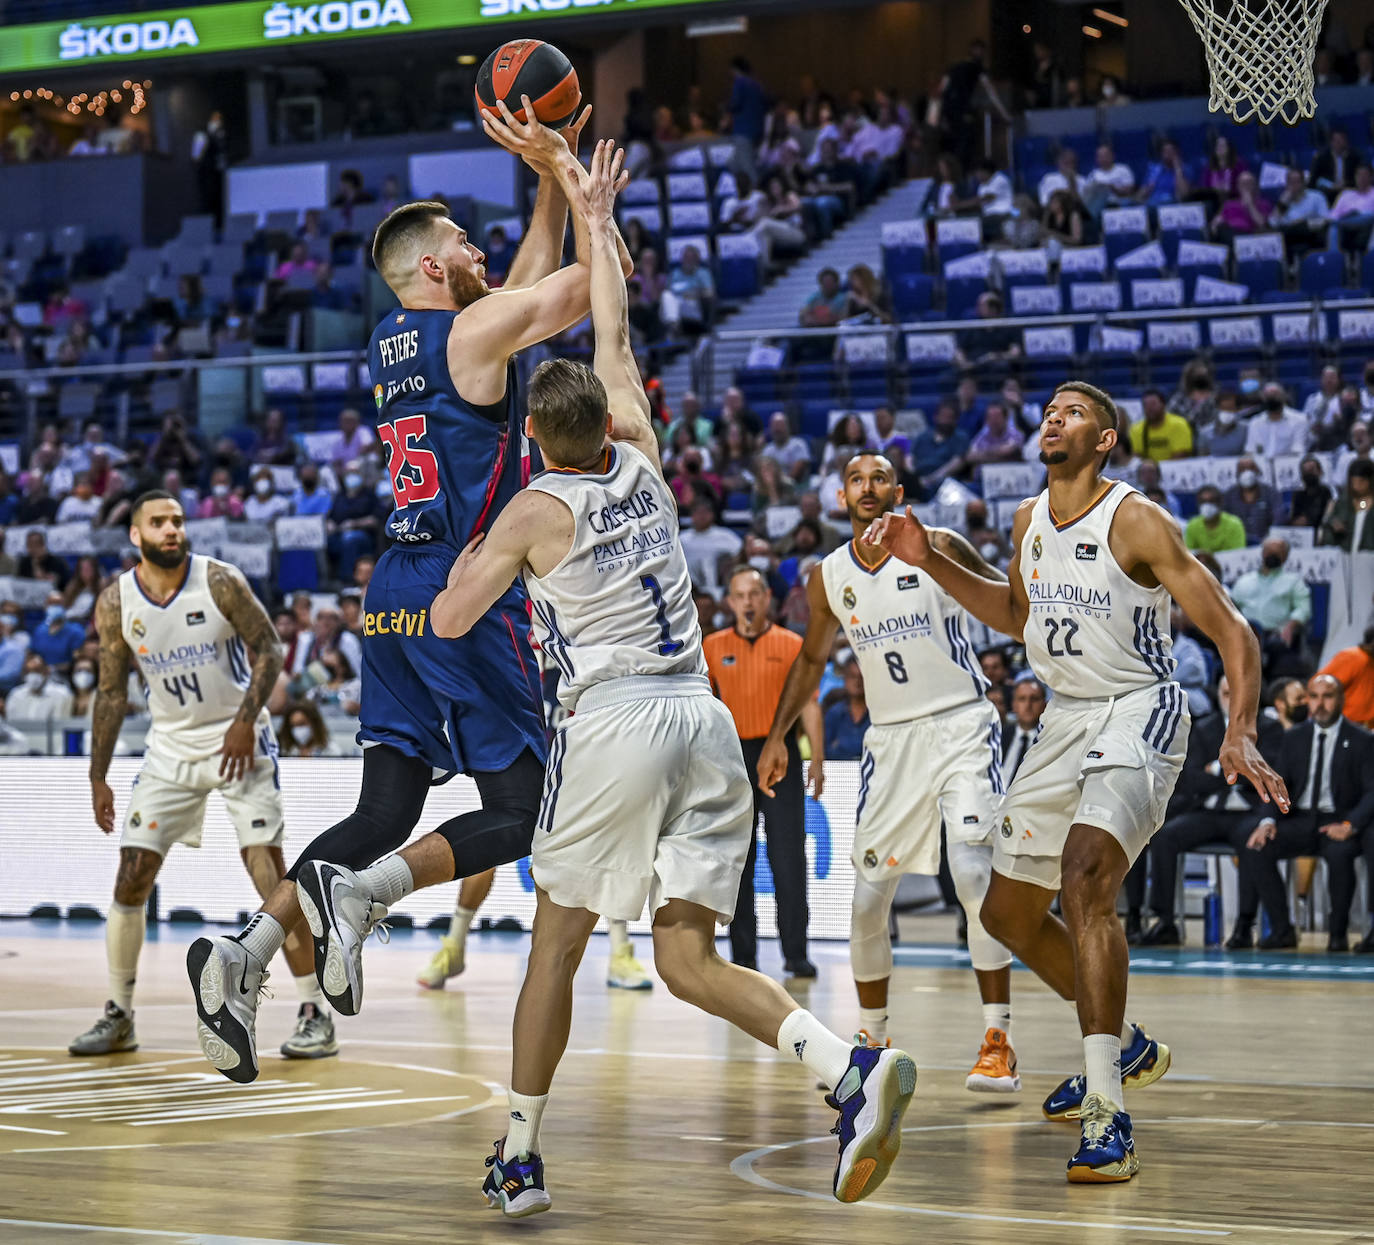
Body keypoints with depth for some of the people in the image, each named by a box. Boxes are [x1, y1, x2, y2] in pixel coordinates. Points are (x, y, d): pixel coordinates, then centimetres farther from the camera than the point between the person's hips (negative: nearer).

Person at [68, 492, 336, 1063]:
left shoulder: (220, 581, -13)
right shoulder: (116, 603, -4)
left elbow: (268, 649, -8)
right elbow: (112, 690, 5)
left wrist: (246, 720, -21)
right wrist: (98, 778, 4)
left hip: (238, 740, -3)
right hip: (171, 747, 3)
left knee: (269, 871, -13)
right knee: (130, 879, 0)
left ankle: (314, 1012, -8)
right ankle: (118, 1015, 13)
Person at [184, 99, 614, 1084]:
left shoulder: (394, 340, 17)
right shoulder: (474, 331, -8)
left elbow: (534, 281, 30)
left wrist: (552, 179, 26)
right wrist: (568, 170, 9)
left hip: (396, 603, 8)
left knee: (385, 813, 6)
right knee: (519, 813, -2)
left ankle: (250, 948, -12)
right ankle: (362, 893, -24)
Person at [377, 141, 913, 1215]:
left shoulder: (535, 511, -1)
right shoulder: (641, 459, 12)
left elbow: (447, 622, 3)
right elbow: (615, 336, 26)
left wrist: (468, 560, 24)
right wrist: (597, 220, 36)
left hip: (612, 723, -5)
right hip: (704, 721, 5)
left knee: (557, 943, 11)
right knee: (689, 959, 1)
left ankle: (521, 1159, 16)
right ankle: (853, 1070, -22)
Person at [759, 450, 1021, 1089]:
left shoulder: (938, 547, -6)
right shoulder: (829, 579, 6)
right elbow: (811, 659, 21)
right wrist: (777, 736, 17)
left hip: (962, 725, -4)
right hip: (891, 739, 4)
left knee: (974, 875, -19)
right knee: (868, 898, 2)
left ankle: (997, 1041, -14)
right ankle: (872, 1035, 22)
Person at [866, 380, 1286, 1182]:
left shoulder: (1137, 523, -16)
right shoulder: (1030, 521, 6)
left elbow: (1231, 630, -17)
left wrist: (1241, 734, -31)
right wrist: (929, 562, 14)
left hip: (1139, 715, -8)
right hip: (1067, 719, 9)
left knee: (1085, 877, -31)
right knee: (1009, 912, 14)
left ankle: (1108, 1118, -33)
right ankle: (1124, 1048, 37)